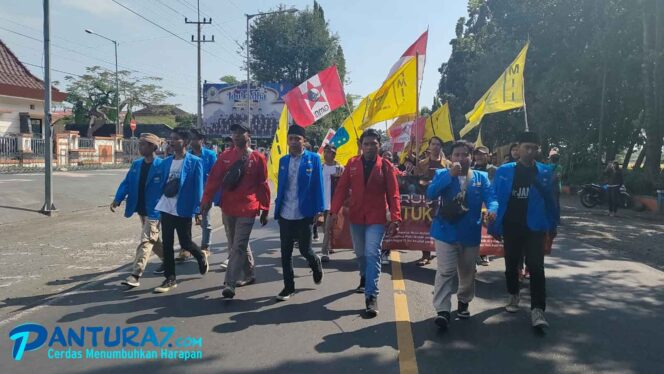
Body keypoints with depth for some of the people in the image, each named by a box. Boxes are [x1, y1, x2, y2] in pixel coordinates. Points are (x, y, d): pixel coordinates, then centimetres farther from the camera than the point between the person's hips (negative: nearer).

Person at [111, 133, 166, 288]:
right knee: (152, 239, 20)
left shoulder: (161, 165, -13)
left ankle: (135, 275, -7)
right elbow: (126, 182, 2)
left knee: (145, 242, -8)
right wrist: (117, 199, -11)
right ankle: (166, 259, 41)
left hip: (154, 211, -7)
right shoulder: (136, 164, 7)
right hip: (141, 210, 7)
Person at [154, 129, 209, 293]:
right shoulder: (166, 162, 7)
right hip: (166, 209, 5)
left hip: (183, 209, -5)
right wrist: (157, 205, 7)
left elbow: (198, 187, -10)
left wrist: (197, 210, -13)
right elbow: (161, 184, 11)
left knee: (185, 243, 4)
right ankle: (170, 279, 17)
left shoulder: (194, 162, -9)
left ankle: (201, 257, 37)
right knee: (167, 244, 7)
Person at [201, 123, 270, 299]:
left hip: (247, 209, -4)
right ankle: (249, 275, 33)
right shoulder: (225, 156, 6)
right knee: (236, 245, 16)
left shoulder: (257, 158, -3)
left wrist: (264, 209, 0)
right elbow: (214, 179, 2)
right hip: (227, 208, 5)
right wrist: (206, 200, -8)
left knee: (238, 247, -8)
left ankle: (230, 283, -8)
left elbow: (263, 185, -1)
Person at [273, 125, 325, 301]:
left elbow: (317, 186, -6)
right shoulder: (283, 160, 8)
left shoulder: (313, 159, -4)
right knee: (285, 252, 8)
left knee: (305, 250, 5)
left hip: (304, 214, -4)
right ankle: (288, 287, 20)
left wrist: (319, 210, -11)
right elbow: (280, 186, 11)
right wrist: (277, 209, 9)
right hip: (285, 214, 4)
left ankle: (316, 264, 38)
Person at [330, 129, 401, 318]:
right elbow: (342, 188, -2)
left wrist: (395, 218, -14)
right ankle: (365, 278, 47)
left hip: (376, 219, -3)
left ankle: (371, 297, -10)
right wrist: (334, 211, -12)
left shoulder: (386, 166, -5)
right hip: (356, 217, 3)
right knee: (360, 253, 19)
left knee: (372, 254, -12)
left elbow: (393, 194, -6)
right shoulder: (352, 163, 1)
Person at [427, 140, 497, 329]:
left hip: (470, 233, 3)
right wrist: (450, 175, -22)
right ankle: (443, 310, -8)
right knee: (445, 271, -9)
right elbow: (430, 194, -15)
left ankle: (463, 301, 39)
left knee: (467, 271, 17)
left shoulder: (481, 177, 5)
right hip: (446, 231, -2)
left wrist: (491, 210, -30)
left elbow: (490, 198, -6)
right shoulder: (442, 174, 1)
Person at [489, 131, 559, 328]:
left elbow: (550, 199, 5)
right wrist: (494, 226, -4)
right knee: (511, 264, 16)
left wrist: (552, 224, 5)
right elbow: (496, 199, -2)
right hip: (511, 226, 1)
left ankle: (537, 309, -7)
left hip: (534, 227, -1)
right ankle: (513, 295, 37)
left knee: (536, 267, -9)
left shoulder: (545, 172, -2)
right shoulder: (504, 171, -4)